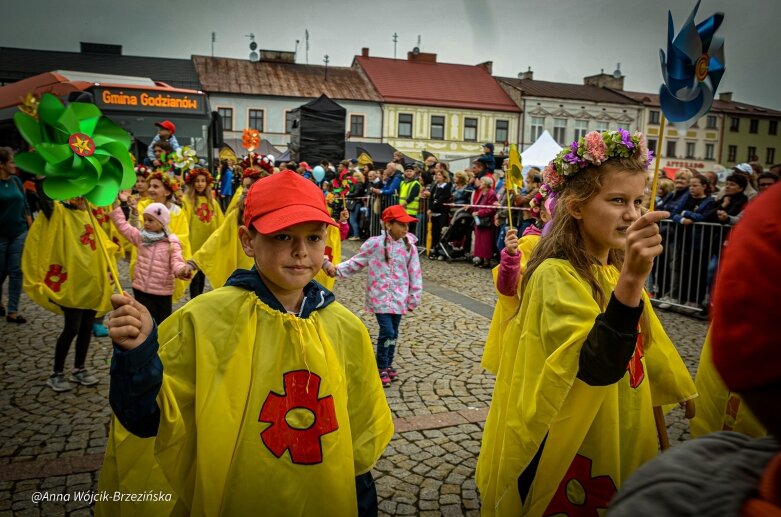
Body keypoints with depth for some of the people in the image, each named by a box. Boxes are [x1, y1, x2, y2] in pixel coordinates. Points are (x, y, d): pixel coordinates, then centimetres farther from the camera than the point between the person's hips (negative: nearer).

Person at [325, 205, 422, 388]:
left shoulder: (409, 246, -1)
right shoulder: (375, 244, -9)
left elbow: (414, 272, 4)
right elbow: (356, 262, -3)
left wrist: (414, 296, 5)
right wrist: (337, 269, -16)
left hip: (399, 297, 4)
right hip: (380, 296, -3)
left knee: (394, 333, 13)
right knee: (387, 332, -9)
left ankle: (388, 365, 32)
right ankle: (381, 368, 10)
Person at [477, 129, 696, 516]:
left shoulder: (614, 272, 4)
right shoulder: (556, 276, -23)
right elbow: (598, 368, -37)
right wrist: (631, 278, -46)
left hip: (618, 447, 8)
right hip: (567, 455, -8)